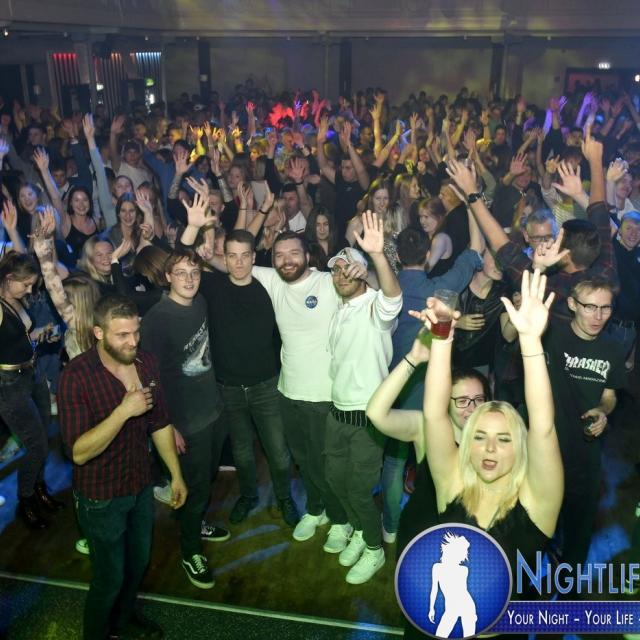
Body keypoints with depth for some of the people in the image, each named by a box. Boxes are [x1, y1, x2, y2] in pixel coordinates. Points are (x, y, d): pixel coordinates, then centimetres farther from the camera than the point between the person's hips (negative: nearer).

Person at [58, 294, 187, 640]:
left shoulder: (146, 363, -8)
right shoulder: (76, 376, -25)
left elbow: (160, 423, 3)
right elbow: (79, 452, -29)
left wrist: (176, 474, 7)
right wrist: (124, 410, -36)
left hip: (142, 487, 6)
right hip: (101, 498, -5)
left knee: (138, 563, 25)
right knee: (110, 577, 12)